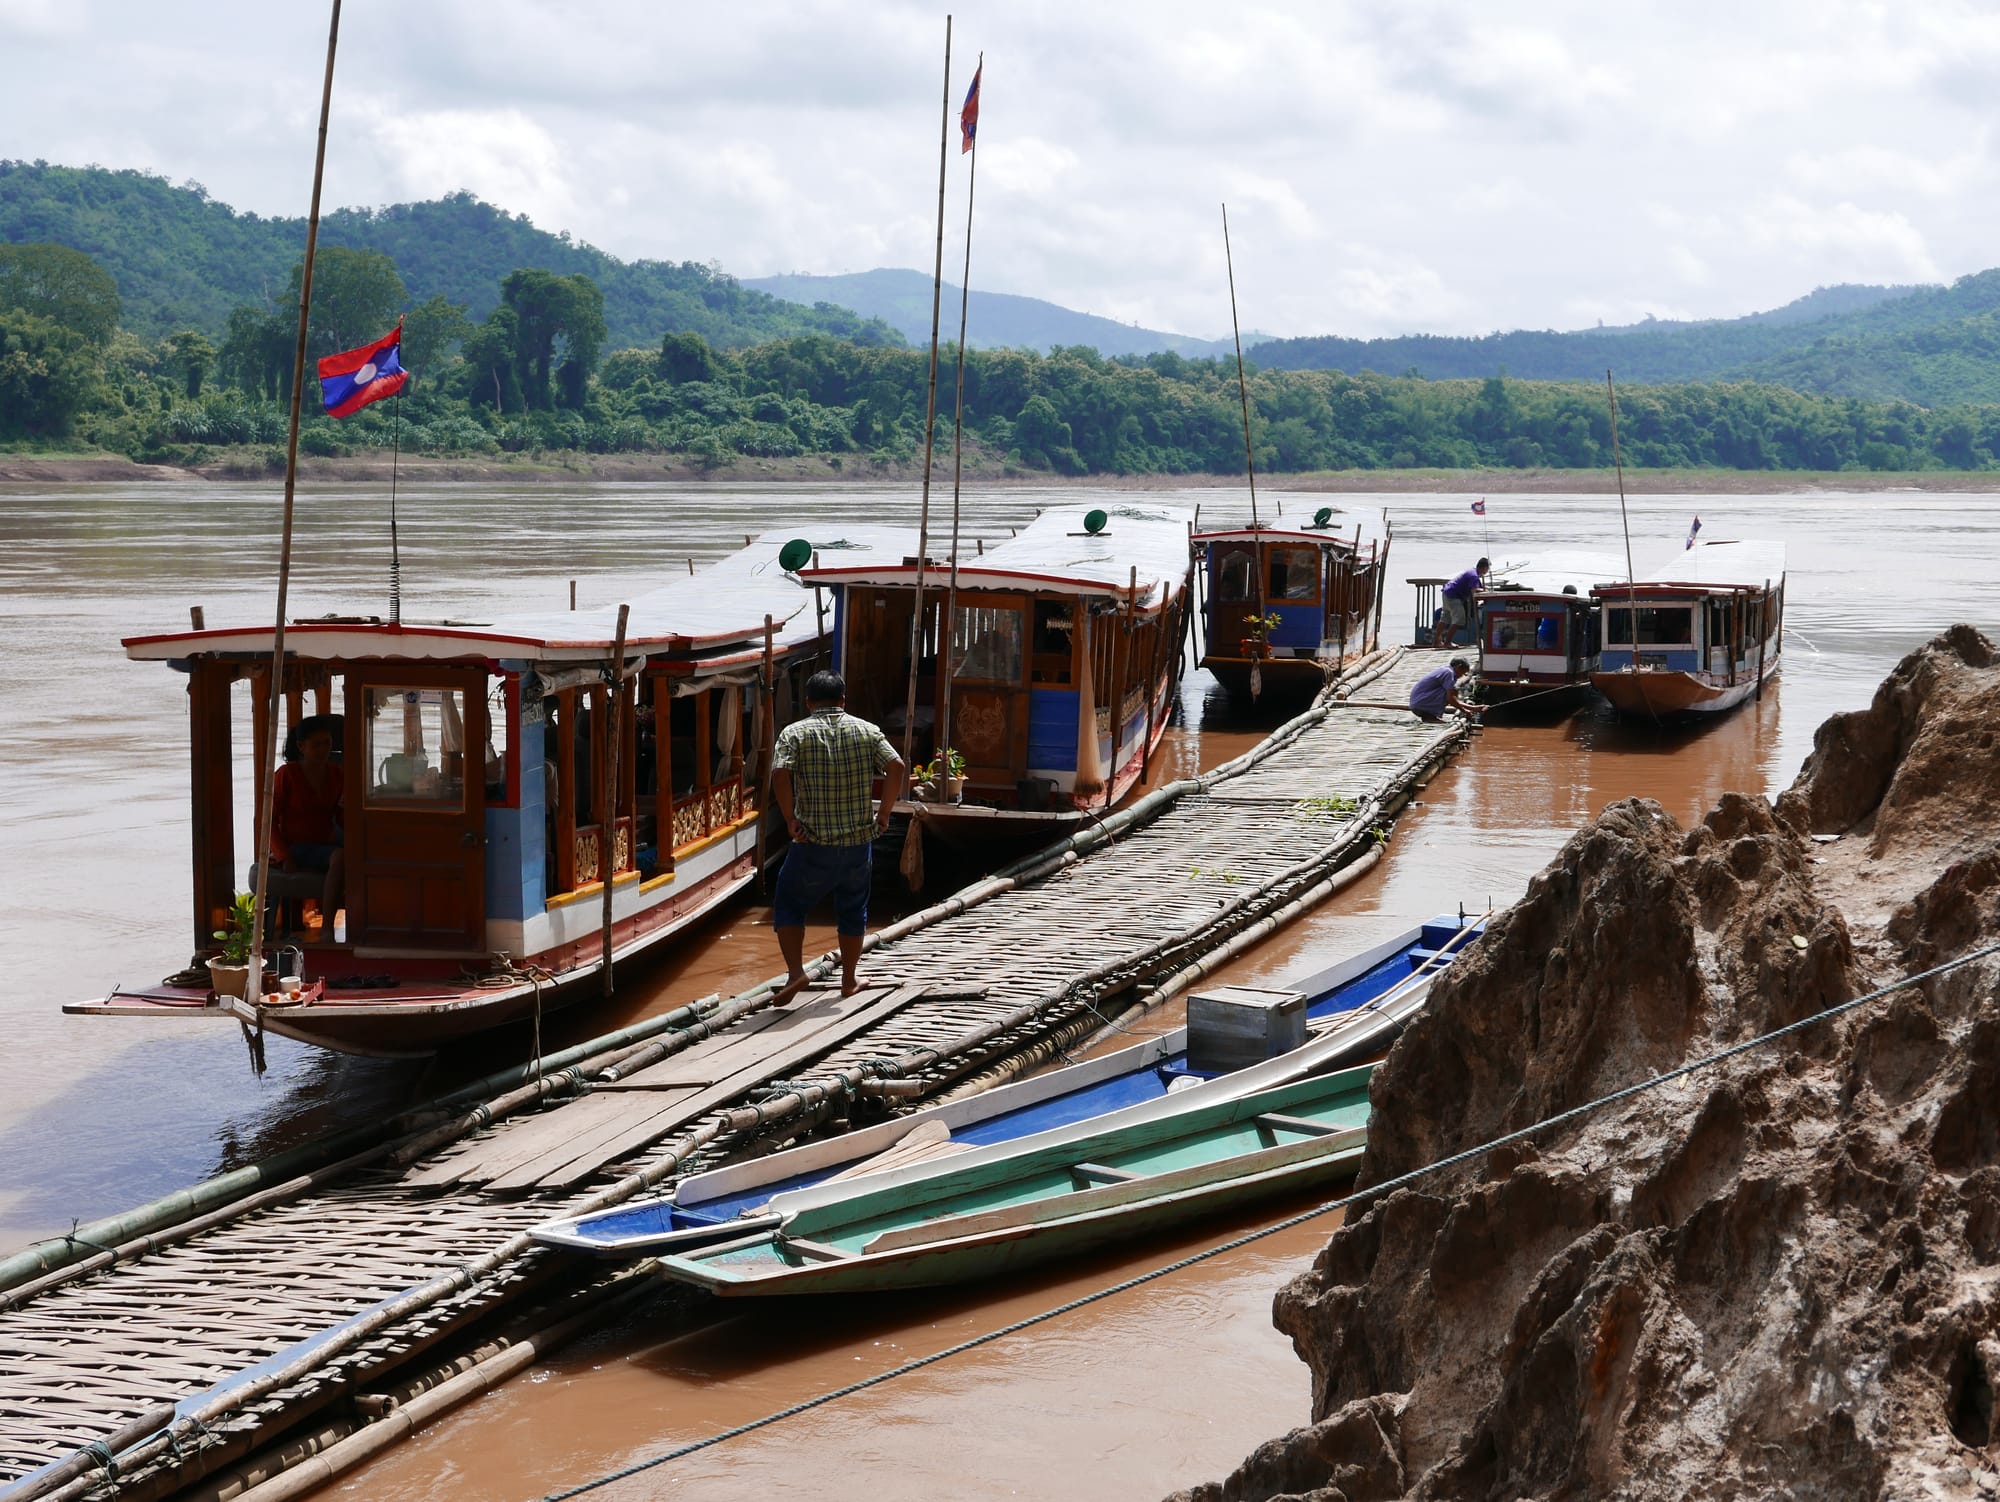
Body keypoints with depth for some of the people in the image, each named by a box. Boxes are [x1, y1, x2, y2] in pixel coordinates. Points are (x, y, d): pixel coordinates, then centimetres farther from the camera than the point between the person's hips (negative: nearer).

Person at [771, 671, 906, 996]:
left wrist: (790, 819, -12)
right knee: (853, 911, 18)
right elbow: (896, 766, -9)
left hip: (813, 845, -3)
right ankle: (849, 981, 25)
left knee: (788, 905, 13)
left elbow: (779, 773, -20)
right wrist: (884, 812, -1)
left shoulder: (795, 733, -4)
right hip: (859, 839, 3)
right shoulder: (867, 731, 3)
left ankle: (795, 972, 0)